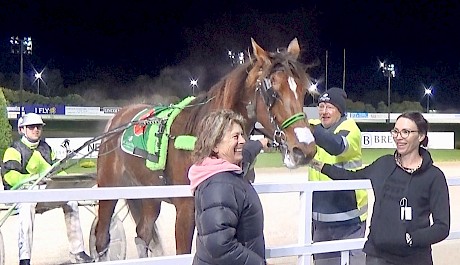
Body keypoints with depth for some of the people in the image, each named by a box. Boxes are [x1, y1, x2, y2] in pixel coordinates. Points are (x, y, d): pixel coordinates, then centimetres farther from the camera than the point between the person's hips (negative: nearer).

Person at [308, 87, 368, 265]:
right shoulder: (317, 129, 9)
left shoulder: (349, 128, -12)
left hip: (349, 216, -6)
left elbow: (338, 147, -33)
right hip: (320, 215, 7)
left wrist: (312, 129, -48)